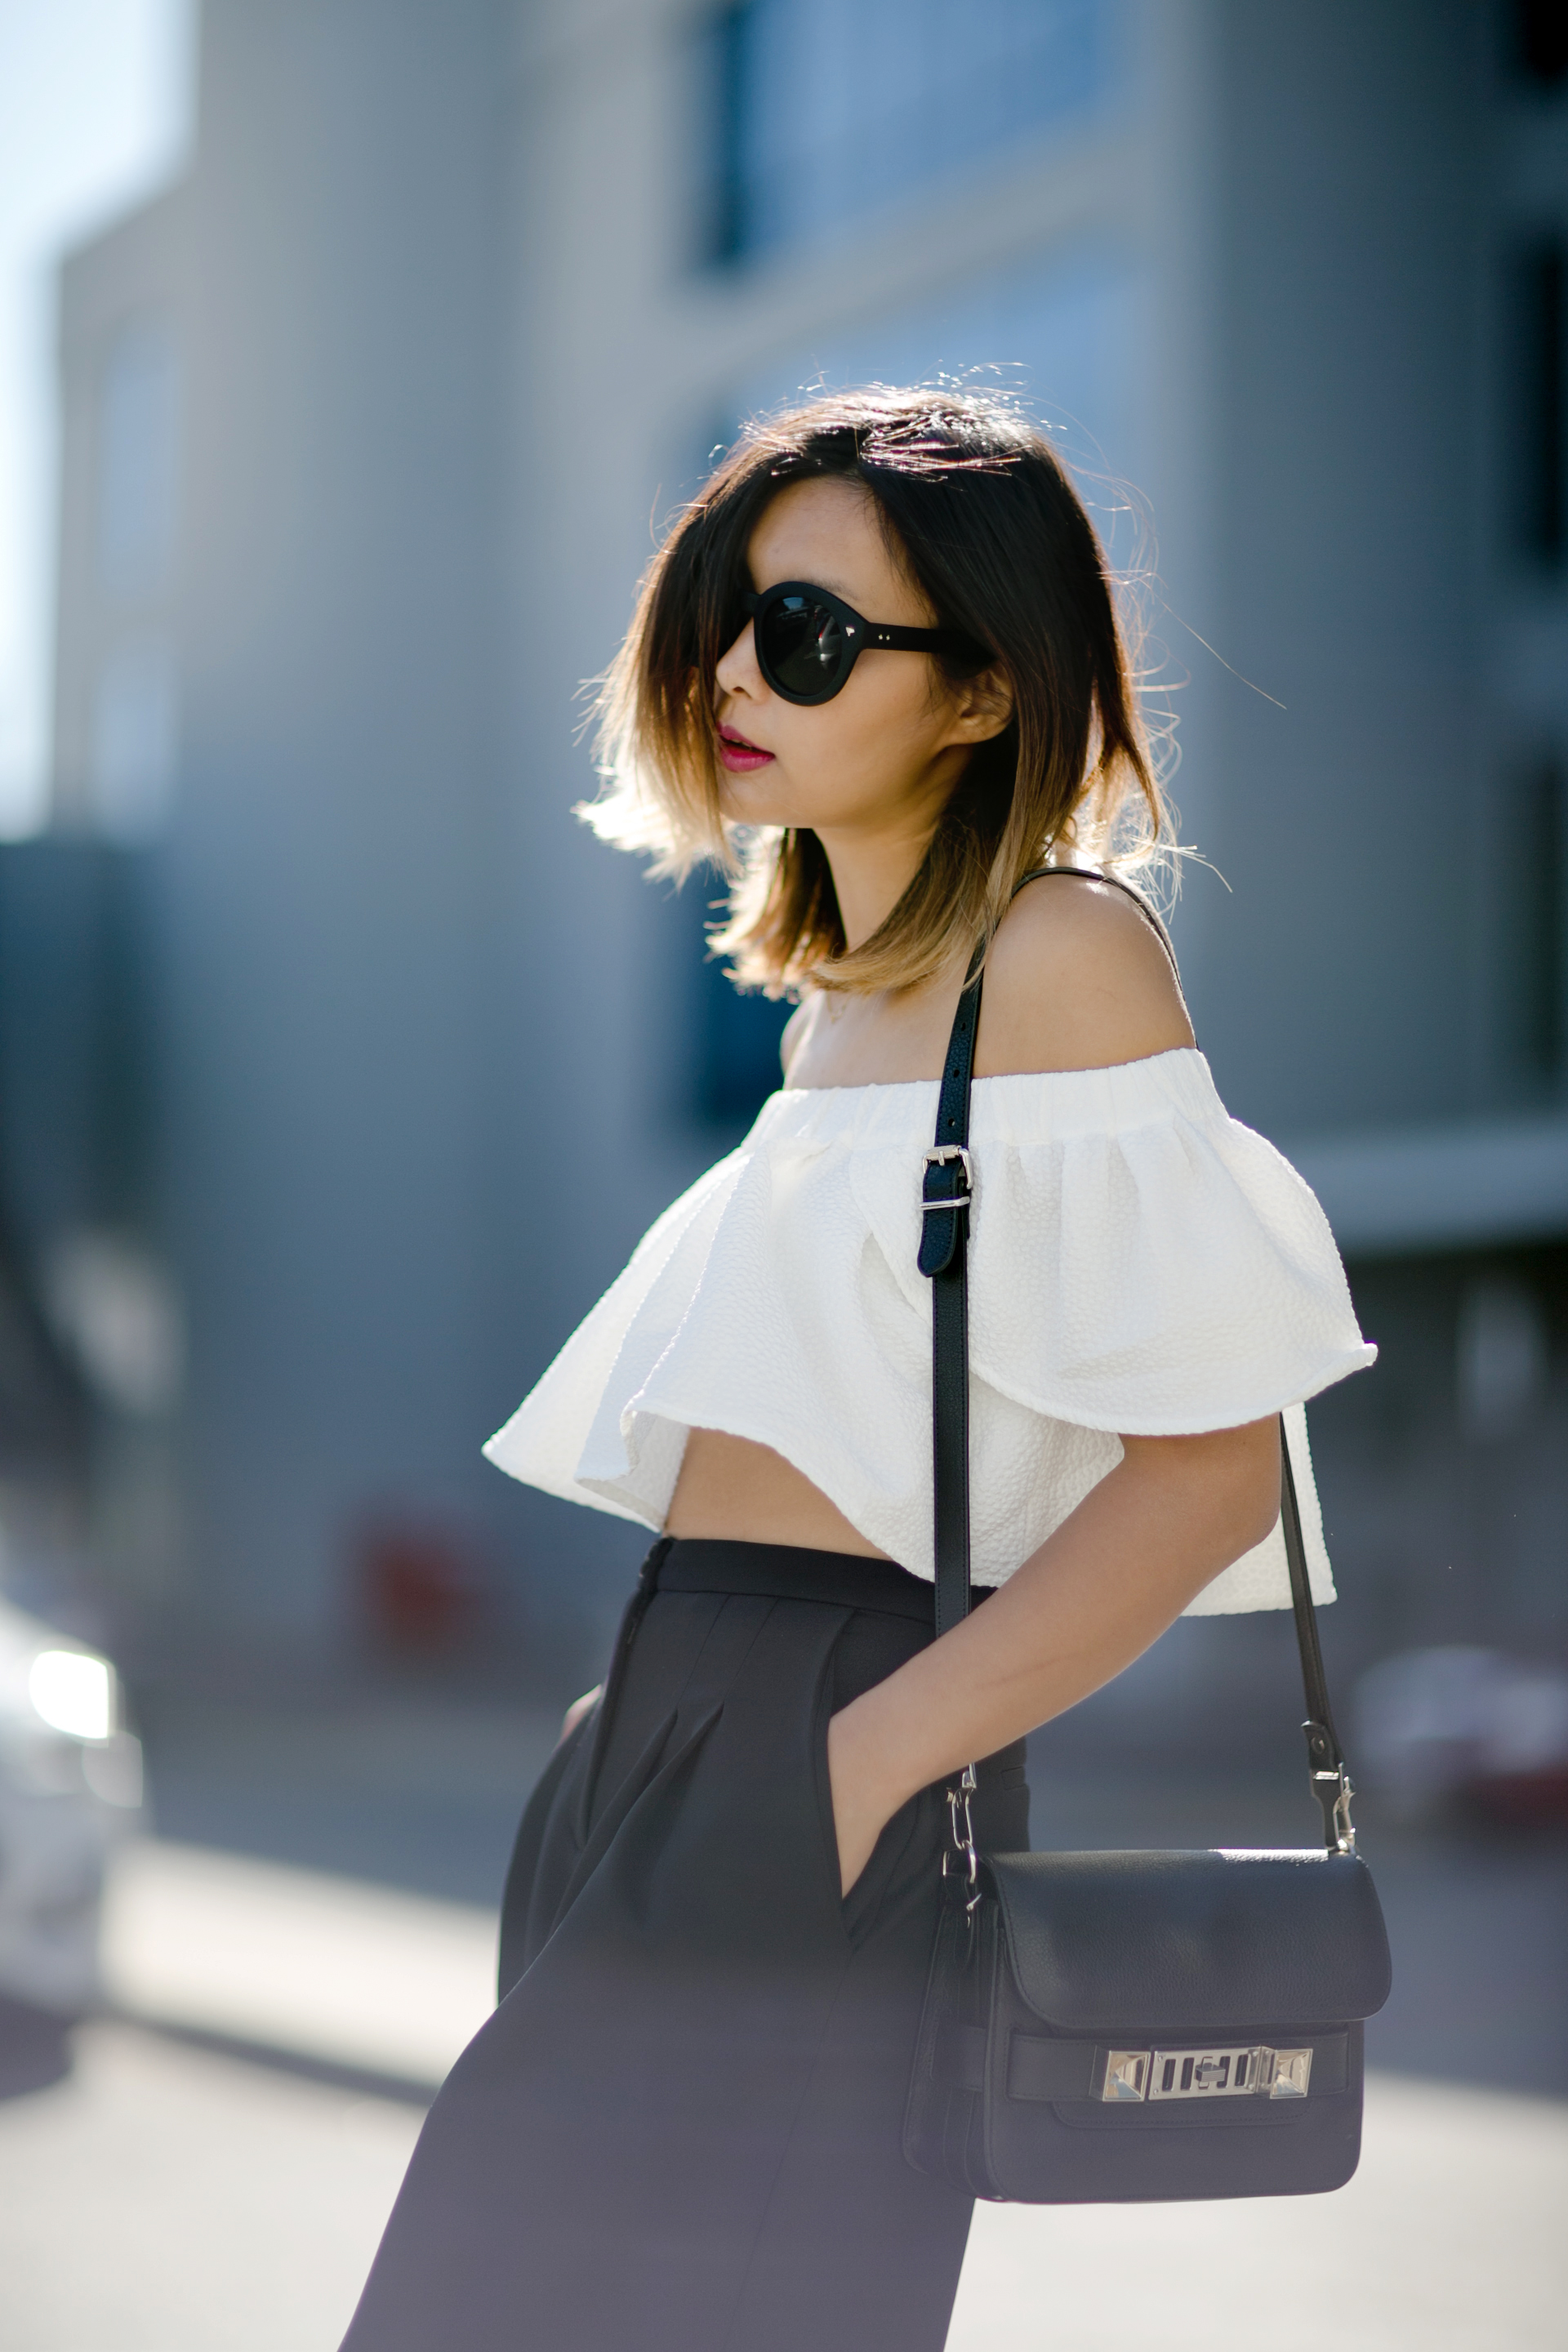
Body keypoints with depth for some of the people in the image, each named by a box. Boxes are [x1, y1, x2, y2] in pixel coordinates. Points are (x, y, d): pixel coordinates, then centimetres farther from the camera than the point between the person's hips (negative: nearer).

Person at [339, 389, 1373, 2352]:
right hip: (664, 1743, 9)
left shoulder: (1061, 950, -10)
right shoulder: (839, 983, 17)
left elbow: (1211, 1457, -16)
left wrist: (867, 1753, -18)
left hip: (821, 1759, -9)